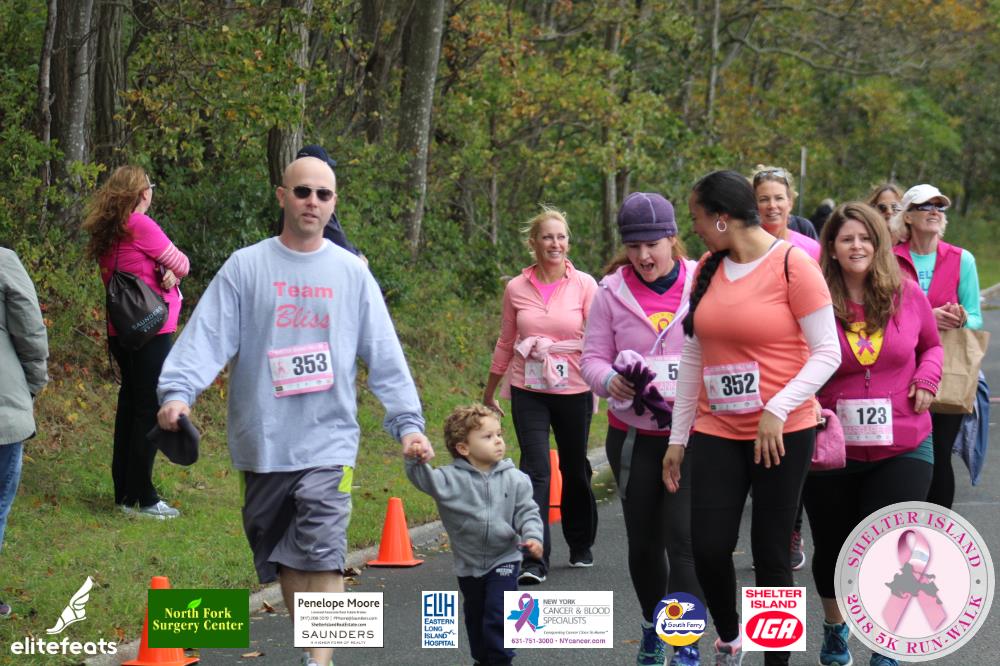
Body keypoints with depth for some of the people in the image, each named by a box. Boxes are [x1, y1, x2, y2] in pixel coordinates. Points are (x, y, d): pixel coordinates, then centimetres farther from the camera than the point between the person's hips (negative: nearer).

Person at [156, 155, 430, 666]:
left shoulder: (352, 273, 6)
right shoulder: (246, 268, 3)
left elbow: (384, 356, 6)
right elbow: (207, 336, -6)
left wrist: (407, 421, -2)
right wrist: (177, 390, -22)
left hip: (328, 442, -1)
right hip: (263, 445, 1)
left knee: (322, 553, -14)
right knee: (285, 556, 10)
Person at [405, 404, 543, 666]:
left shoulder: (514, 479, -6)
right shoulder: (452, 478, -12)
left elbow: (527, 512, -4)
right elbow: (424, 479, -23)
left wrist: (533, 536, -21)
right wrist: (415, 461, -44)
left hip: (504, 559, -1)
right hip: (469, 564, 2)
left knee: (498, 614, -10)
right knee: (475, 616, 18)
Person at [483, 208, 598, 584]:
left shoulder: (584, 285, -4)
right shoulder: (516, 289, 2)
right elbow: (505, 344, 12)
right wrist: (488, 394, 18)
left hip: (574, 391, 0)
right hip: (528, 392, 0)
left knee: (575, 469, 13)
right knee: (535, 468, -12)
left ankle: (581, 546, 35)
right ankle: (534, 560, -15)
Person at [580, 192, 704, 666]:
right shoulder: (612, 291, 0)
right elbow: (592, 358, 1)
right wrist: (611, 381, -21)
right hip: (632, 436, 3)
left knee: (683, 537, -13)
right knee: (643, 541, 12)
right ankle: (653, 627, 33)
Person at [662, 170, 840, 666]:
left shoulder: (792, 264, -10)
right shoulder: (708, 270, 8)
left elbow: (827, 354, -11)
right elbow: (692, 358, 13)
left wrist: (777, 409, -22)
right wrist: (678, 438, 13)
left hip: (782, 433, -5)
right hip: (717, 433, 5)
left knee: (771, 553, 1)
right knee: (708, 547, -2)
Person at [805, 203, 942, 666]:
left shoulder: (908, 295, -3)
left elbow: (931, 345, 15)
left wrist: (926, 379, -3)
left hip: (901, 448, 0)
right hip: (831, 449, 0)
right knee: (833, 549, 17)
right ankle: (834, 628, 43)